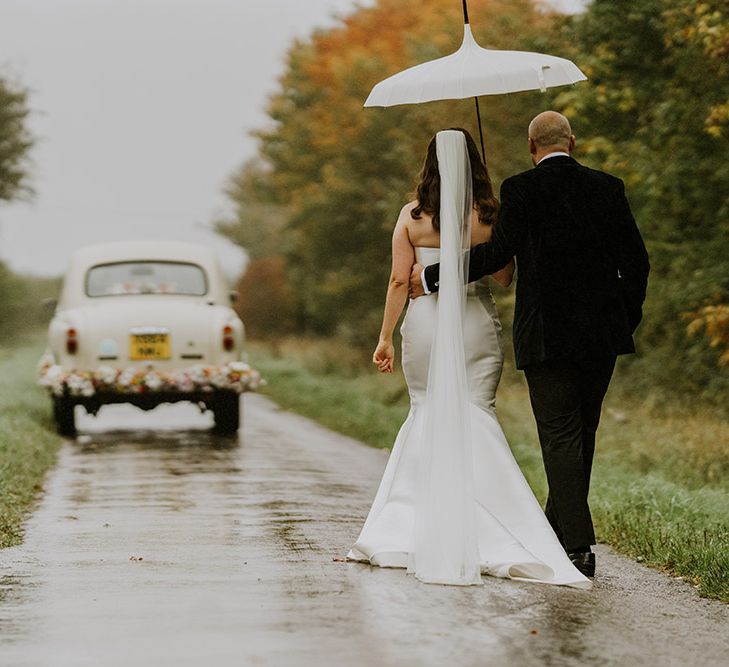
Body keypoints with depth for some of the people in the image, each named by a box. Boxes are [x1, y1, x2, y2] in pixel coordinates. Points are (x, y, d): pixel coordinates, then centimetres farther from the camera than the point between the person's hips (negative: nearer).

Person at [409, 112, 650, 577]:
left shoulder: (520, 190, -6)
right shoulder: (608, 188, 6)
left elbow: (498, 252, -15)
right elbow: (636, 261, 5)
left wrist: (431, 277, -6)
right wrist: (627, 319, 16)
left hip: (545, 334, -4)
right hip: (602, 332, 4)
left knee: (560, 436, -3)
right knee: (582, 431, 15)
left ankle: (579, 545, -11)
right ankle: (558, 530, 25)